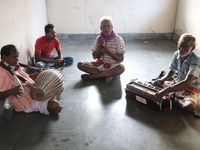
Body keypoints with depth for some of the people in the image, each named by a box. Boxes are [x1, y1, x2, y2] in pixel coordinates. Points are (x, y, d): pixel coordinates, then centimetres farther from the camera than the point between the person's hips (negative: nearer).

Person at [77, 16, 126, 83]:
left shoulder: (118, 39, -6)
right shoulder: (99, 38, 4)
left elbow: (121, 59, -9)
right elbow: (94, 57, 7)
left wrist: (108, 51, -22)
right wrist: (98, 51, -15)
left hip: (112, 65, -3)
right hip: (100, 64, 3)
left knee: (121, 68, -38)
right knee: (80, 64, -17)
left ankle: (91, 76, -28)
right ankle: (107, 74, -22)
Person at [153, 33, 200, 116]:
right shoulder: (177, 54, -6)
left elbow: (187, 82, -37)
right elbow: (171, 71, 5)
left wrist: (166, 91, -47)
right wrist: (162, 79, -19)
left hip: (191, 89, -6)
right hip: (177, 83, 6)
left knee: (189, 106, -36)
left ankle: (175, 99, -6)